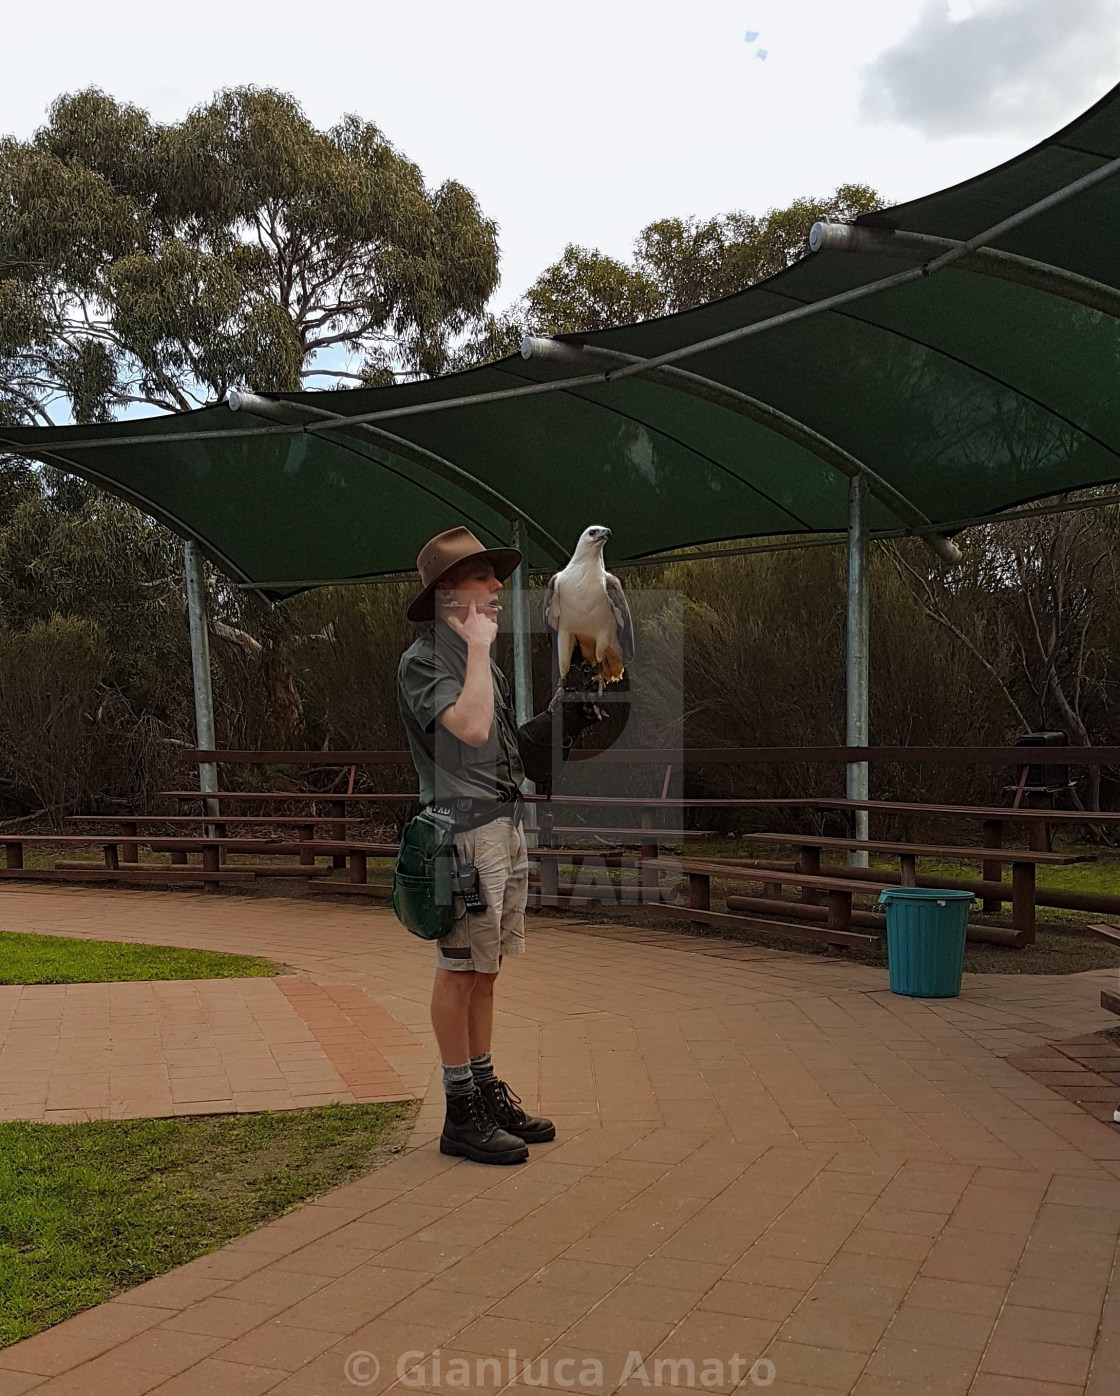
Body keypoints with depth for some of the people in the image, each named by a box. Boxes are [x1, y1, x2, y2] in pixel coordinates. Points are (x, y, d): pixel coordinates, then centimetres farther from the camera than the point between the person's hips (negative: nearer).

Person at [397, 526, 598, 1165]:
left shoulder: (483, 659, 19)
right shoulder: (424, 660, -9)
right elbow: (470, 728, -25)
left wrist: (559, 724, 10)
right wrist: (478, 646, -15)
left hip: (506, 824, 9)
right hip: (464, 827, -9)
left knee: (486, 968, 14)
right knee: (460, 968, -3)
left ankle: (488, 1091, 24)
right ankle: (461, 1113, 5)